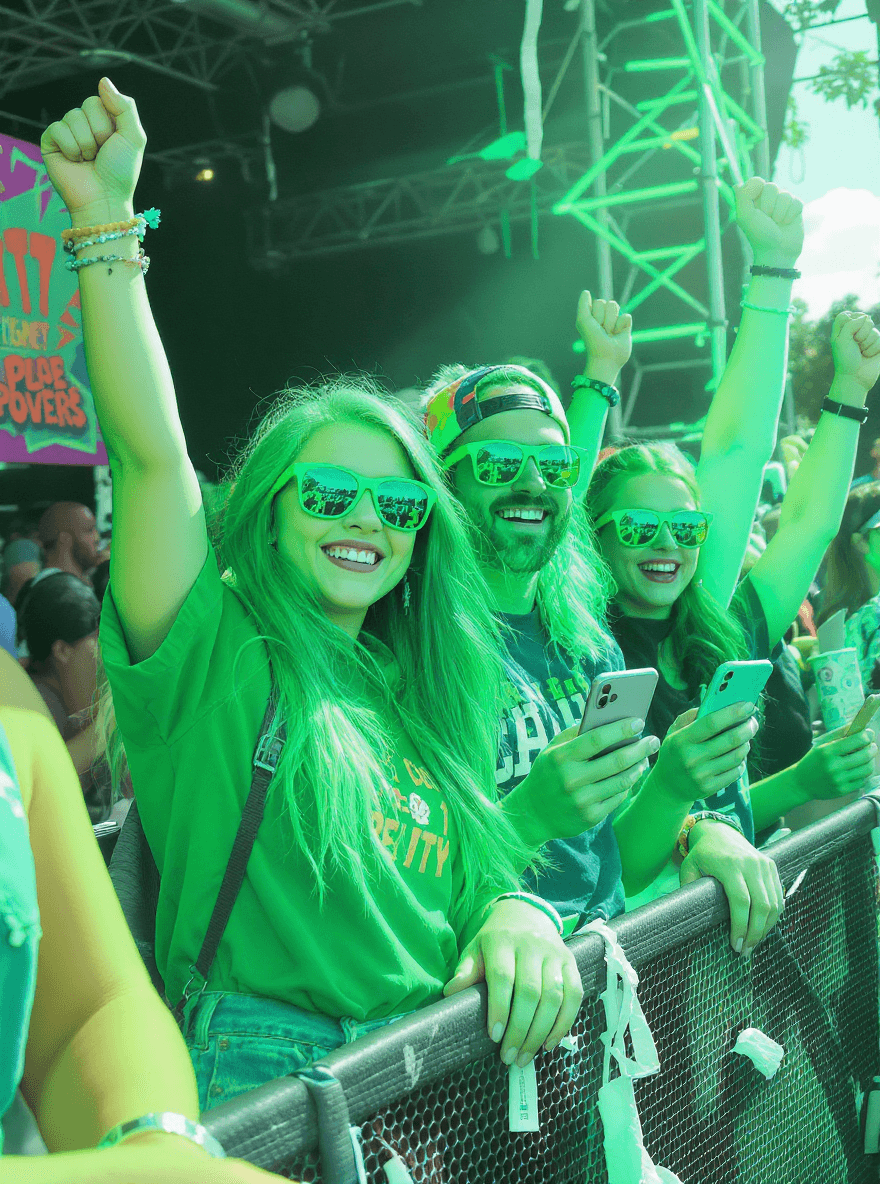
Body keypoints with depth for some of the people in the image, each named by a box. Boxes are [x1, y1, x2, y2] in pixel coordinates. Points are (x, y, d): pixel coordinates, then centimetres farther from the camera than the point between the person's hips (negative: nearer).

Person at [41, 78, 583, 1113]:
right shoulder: (210, 652, 0)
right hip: (260, 1079, -4)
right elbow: (150, 451, -11)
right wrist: (106, 219, -14)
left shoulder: (421, 694, 16)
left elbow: (477, 873, 13)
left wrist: (517, 915, -9)